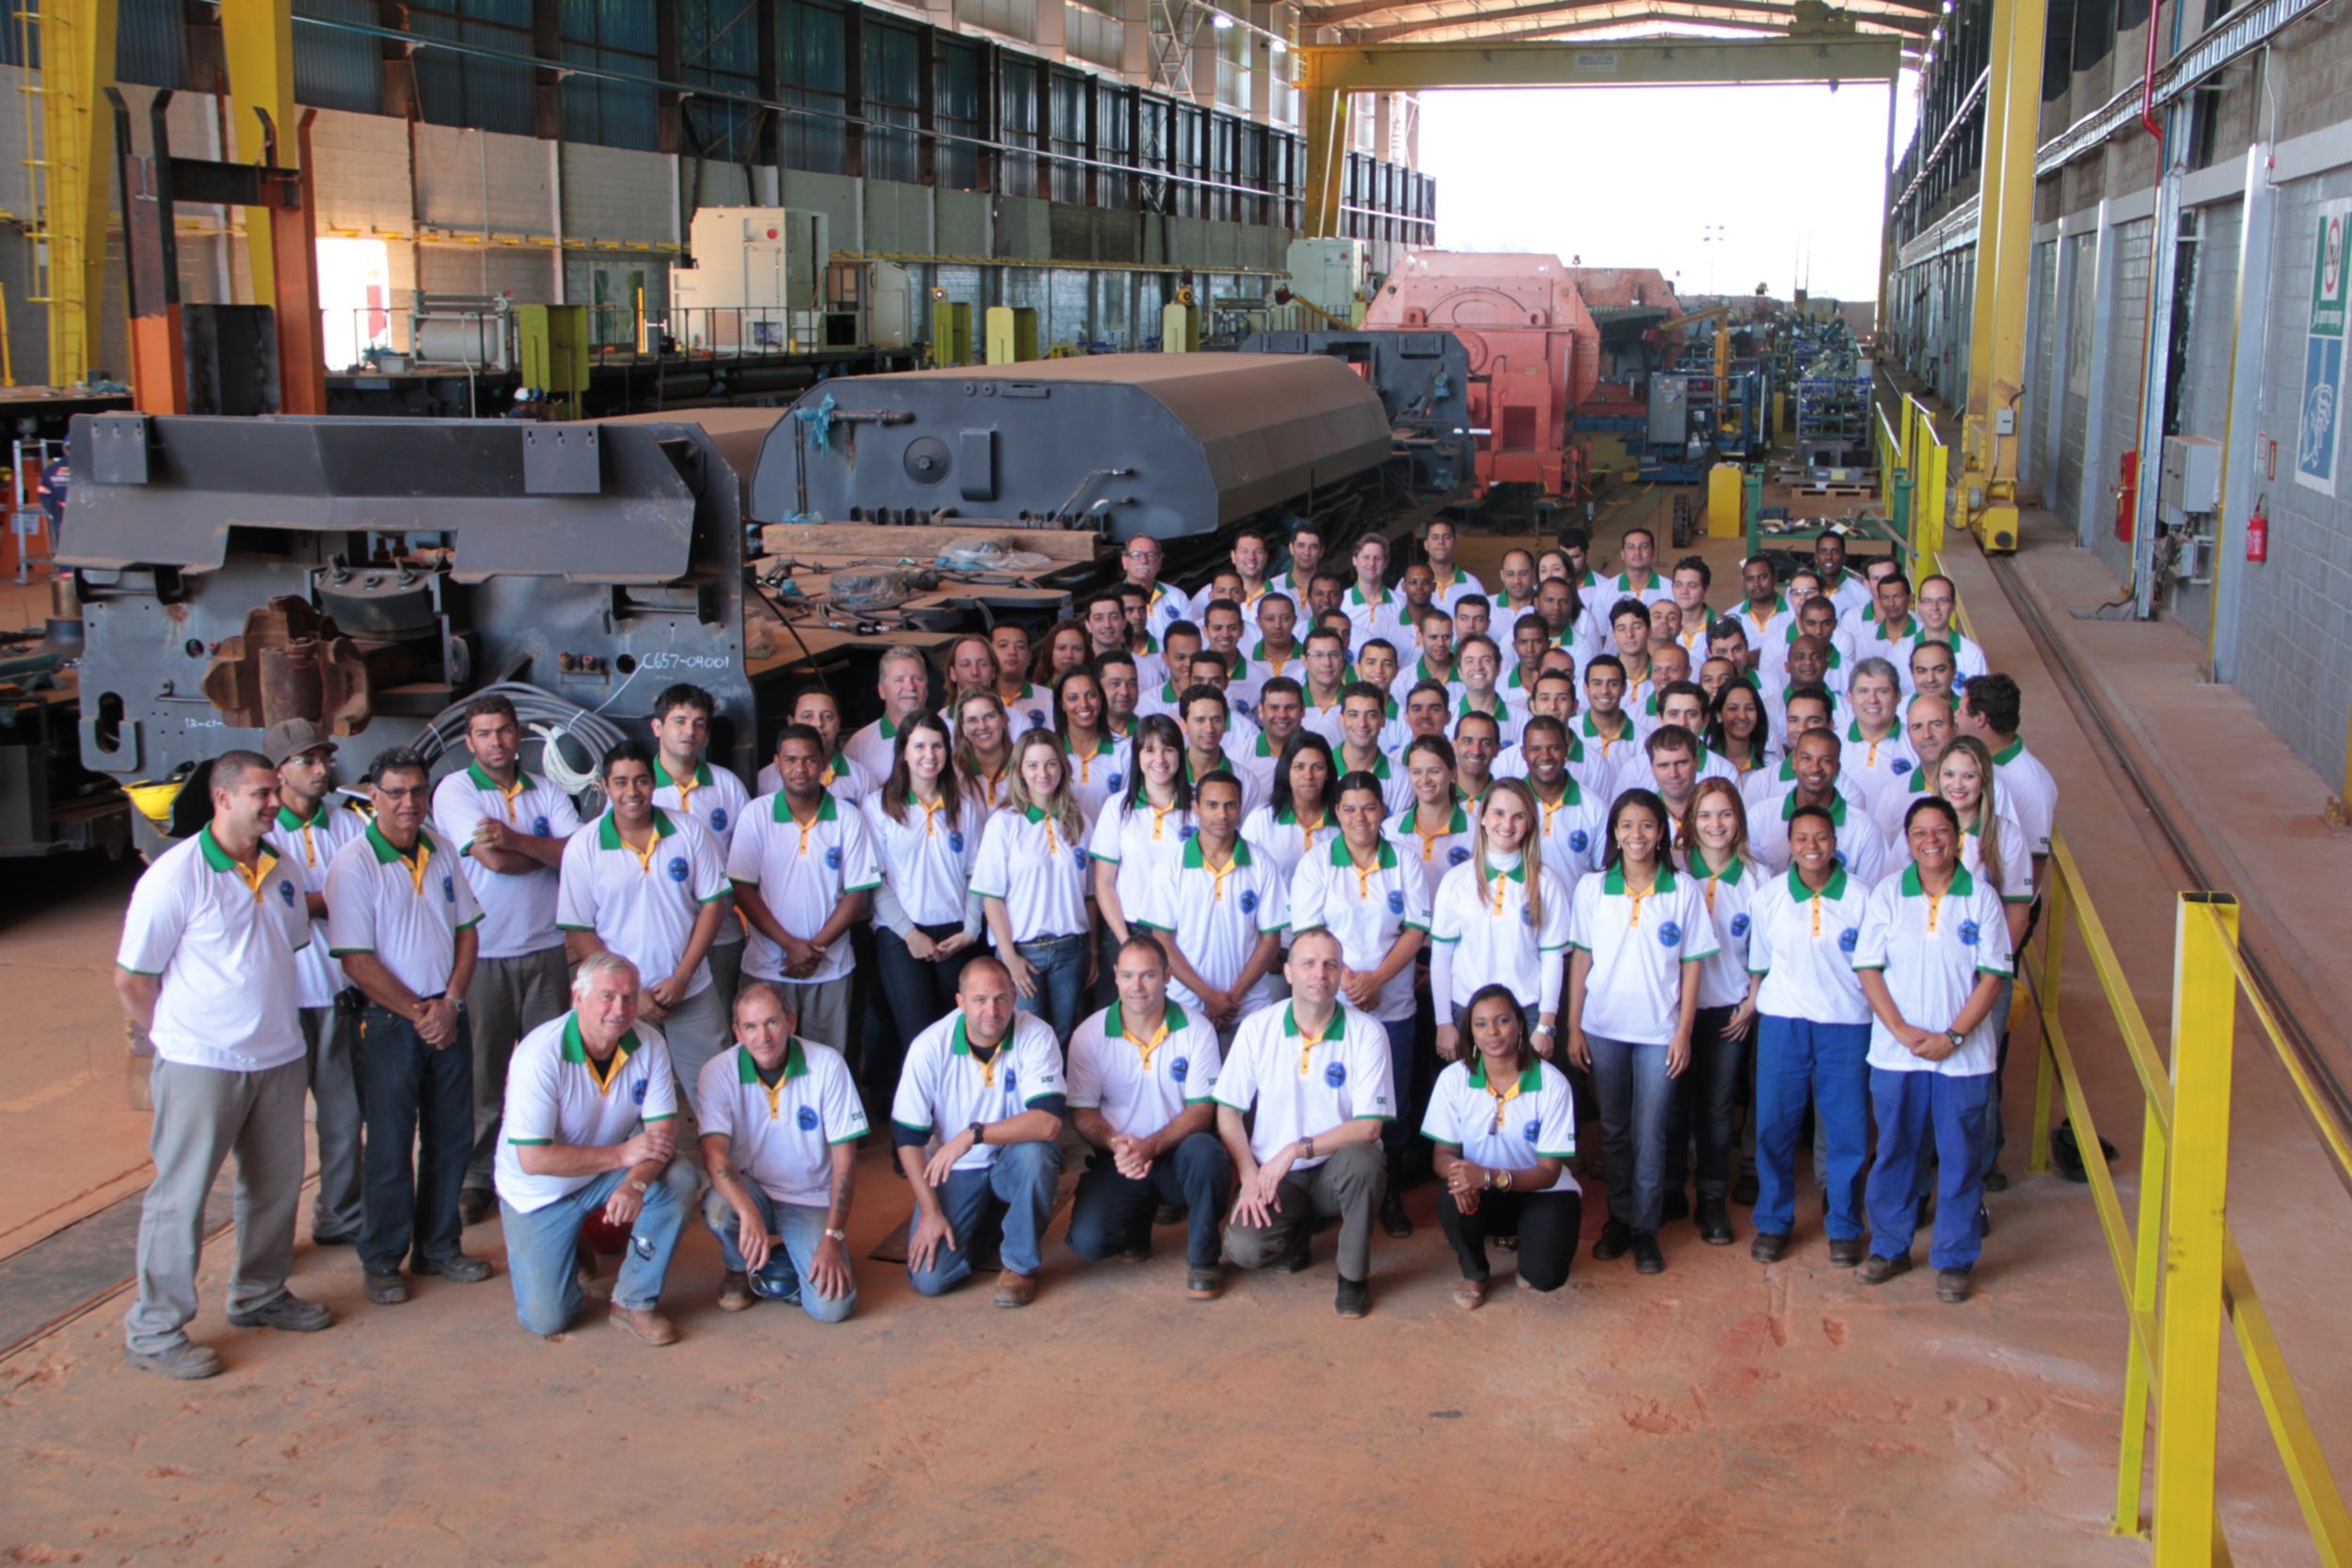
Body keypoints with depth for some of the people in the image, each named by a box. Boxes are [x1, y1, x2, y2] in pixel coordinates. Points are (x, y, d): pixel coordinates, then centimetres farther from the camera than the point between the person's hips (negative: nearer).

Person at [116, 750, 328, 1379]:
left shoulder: (282, 873, 7)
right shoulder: (177, 875, -13)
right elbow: (130, 980, -9)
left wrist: (272, 1024, 13)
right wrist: (182, 1036, -2)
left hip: (278, 1059, 7)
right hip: (201, 1065, -7)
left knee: (277, 1183, 16)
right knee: (180, 1193, 0)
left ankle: (260, 1294, 34)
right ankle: (154, 1330, 9)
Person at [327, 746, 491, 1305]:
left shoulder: (441, 852, 7)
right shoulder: (354, 863, -11)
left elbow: (466, 930, 9)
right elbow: (357, 961, -13)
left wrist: (450, 1003, -4)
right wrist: (417, 1013, -12)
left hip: (447, 1015, 5)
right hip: (390, 1020, -5)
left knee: (452, 1138, 10)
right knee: (390, 1147, 1)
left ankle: (438, 1248, 24)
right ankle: (382, 1262, 13)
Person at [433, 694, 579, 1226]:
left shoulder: (547, 792, 10)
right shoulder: (454, 790, -1)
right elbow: (492, 858, -14)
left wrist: (516, 840, -17)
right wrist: (549, 851, -1)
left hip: (547, 949, 3)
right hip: (484, 954, -3)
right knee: (483, 1073, 3)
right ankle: (478, 1179, 12)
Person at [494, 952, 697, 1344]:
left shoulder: (649, 1044, -14)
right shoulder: (539, 1057, -27)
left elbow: (663, 1132, -16)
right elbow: (534, 1159, -28)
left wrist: (636, 1183, -37)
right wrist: (621, 1154, -28)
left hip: (609, 1175, 3)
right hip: (541, 1192, -3)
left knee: (680, 1179, -26)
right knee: (546, 1320, -9)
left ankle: (635, 1301, -9)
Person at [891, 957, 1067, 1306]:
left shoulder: (1036, 1035, -19)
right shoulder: (930, 1047, -16)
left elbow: (1049, 1122, -32)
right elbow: (908, 1137, -9)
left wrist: (973, 1135, -37)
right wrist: (930, 1211, -13)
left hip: (1013, 1163, -1)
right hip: (955, 1172, 1)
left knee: (1035, 1150, -36)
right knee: (928, 1278, -14)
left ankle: (1020, 1263, -11)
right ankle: (986, 1222, 20)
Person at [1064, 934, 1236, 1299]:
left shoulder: (1196, 1031, -5)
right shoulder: (1090, 1035, -3)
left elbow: (1202, 1110, -8)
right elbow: (1082, 1112, -2)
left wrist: (1151, 1146, -25)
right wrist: (1116, 1144, -24)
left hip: (1176, 1152, 0)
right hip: (1118, 1160, 1)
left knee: (1206, 1153, -37)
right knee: (1087, 1240, -25)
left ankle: (1203, 1256, -11)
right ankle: (1138, 1223, 14)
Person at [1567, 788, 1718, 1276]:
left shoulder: (1685, 890, -3)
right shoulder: (1592, 887, 1)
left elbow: (1691, 965, 0)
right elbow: (1580, 959, 4)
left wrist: (1683, 1033, -4)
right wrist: (1573, 1028, 1)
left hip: (1659, 1031, -2)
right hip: (1603, 1028, 2)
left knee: (1650, 1132, 1)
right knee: (1613, 1129, 10)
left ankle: (1645, 1229, 10)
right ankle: (1618, 1219, 22)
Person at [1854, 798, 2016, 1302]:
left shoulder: (1981, 898, -2)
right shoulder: (1887, 895, 1)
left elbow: (1993, 976, -4)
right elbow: (1868, 969, -2)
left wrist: (1953, 1036, -13)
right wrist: (1902, 1031, -13)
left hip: (1963, 1055, -1)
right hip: (1895, 1052, 1)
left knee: (1960, 1157, 5)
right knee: (1895, 1152, 11)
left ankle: (1954, 1259, 17)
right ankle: (1890, 1247, 26)